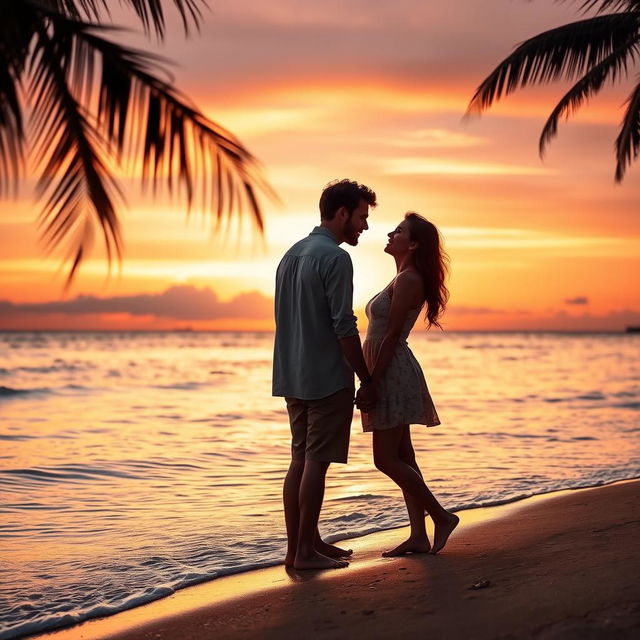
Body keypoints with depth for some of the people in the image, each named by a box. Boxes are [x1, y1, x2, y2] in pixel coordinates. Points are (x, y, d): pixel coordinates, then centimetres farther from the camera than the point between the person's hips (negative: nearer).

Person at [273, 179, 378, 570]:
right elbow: (344, 327, -17)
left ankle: (305, 543, 18)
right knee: (315, 463, -5)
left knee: (301, 461, 11)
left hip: (292, 377, 9)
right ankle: (304, 551, -1)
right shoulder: (335, 258, -13)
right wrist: (366, 379, -11)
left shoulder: (291, 255, 15)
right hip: (327, 378, -9)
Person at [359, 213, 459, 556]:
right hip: (394, 375, 10)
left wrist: (371, 382, -19)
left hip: (392, 373, -10)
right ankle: (419, 536, 9)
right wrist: (372, 381, 19)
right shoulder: (404, 279, 17)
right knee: (401, 458, 8)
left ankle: (441, 516, 0)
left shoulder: (408, 280, -13)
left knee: (386, 460, -8)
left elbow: (391, 335, -18)